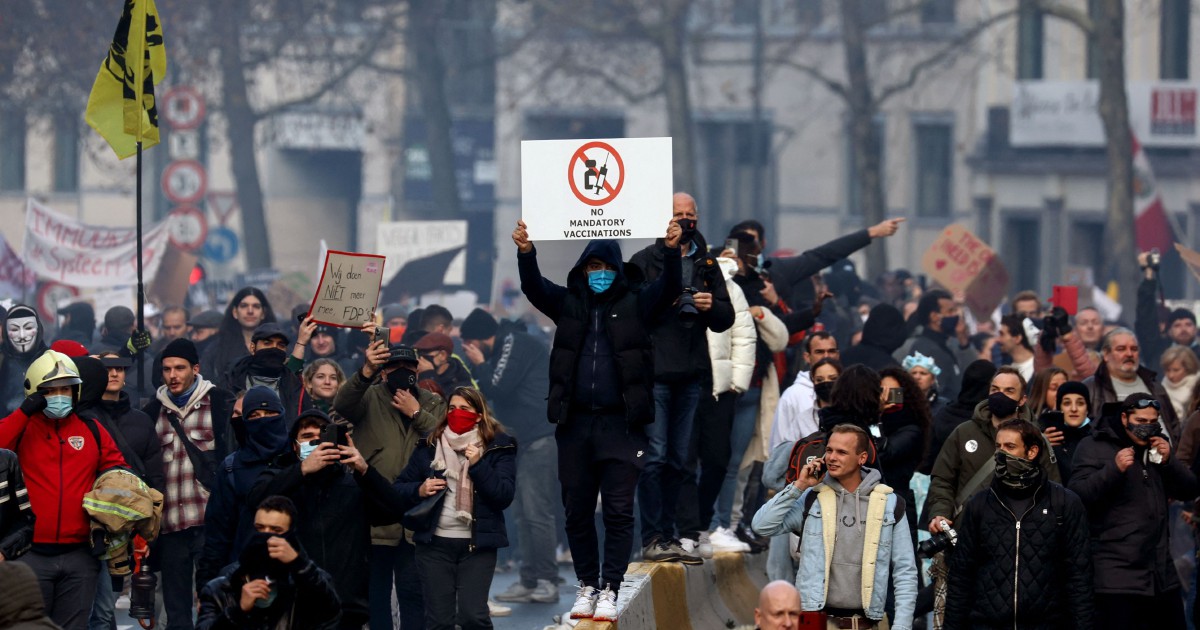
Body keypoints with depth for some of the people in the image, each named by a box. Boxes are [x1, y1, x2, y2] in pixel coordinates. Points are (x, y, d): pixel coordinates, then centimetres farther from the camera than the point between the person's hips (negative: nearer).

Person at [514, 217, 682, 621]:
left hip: (621, 424, -3)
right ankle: (586, 585, 18)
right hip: (575, 423, 3)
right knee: (577, 511, 7)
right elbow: (534, 288, -5)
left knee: (618, 511, -4)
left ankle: (609, 590, 0)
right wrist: (525, 253, -25)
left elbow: (670, 288, -11)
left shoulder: (635, 303, 4)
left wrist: (672, 252, -30)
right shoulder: (569, 303, 9)